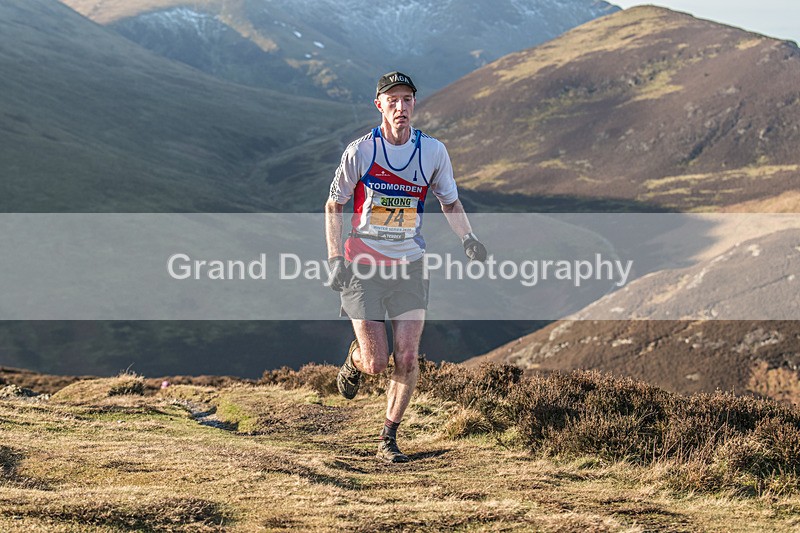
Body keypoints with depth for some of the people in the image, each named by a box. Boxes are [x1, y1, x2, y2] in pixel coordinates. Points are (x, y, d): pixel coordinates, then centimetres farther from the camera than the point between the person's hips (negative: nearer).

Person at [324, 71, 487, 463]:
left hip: (409, 265, 2)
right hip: (363, 265, -2)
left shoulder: (433, 151, -2)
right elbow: (334, 205, 3)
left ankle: (388, 439, 12)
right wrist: (335, 260, -5)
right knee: (376, 363, -4)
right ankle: (355, 359, 33)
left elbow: (449, 200, 13)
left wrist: (467, 238, -5)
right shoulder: (360, 151, -7)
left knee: (407, 360, -6)